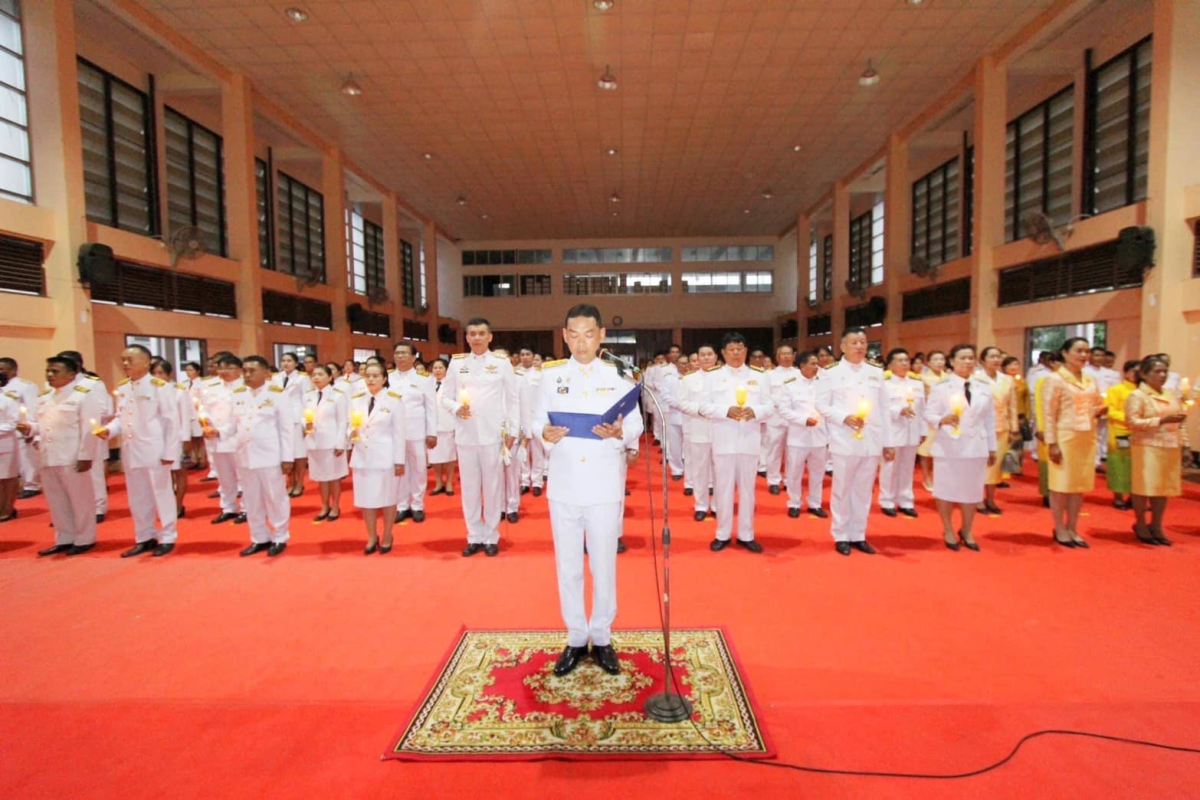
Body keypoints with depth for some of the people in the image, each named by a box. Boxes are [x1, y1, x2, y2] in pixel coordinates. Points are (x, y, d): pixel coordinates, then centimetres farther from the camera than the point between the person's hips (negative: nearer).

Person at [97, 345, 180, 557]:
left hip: (154, 450, -6)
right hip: (130, 451, 7)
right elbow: (121, 418, 14)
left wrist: (169, 452, -12)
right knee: (137, 497, 13)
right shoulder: (121, 388, 10)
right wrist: (108, 429, -8)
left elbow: (171, 421, -10)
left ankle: (167, 538, 14)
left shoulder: (160, 386, -10)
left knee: (161, 494, 3)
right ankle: (144, 538, 25)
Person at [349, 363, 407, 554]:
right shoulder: (356, 399, 6)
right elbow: (351, 426, 12)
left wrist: (399, 460, -8)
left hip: (385, 456, -4)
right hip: (361, 456, 4)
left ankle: (387, 536, 25)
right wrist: (352, 434, -13)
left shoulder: (394, 399, -6)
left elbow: (400, 432, -6)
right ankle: (372, 536, 26)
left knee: (387, 498, 7)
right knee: (365, 498, 9)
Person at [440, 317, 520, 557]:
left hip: (493, 434, -2)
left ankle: (491, 537, 19)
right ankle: (474, 537, 22)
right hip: (465, 435, 2)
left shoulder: (502, 363, 2)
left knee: (493, 486, 5)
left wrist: (513, 431, -2)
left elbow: (514, 399, 3)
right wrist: (456, 408, -11)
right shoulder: (456, 363, 8)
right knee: (469, 487, 9)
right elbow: (445, 396, 10)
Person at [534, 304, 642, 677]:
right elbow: (537, 420, 4)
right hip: (564, 482, 1)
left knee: (604, 564, 9)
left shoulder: (617, 375, 3)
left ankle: (602, 638, 27)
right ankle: (576, 638, 27)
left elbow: (637, 424, 1)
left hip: (605, 484, -1)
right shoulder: (551, 375, 5)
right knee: (567, 565, 10)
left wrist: (620, 432, -20)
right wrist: (545, 433, -18)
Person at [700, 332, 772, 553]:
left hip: (749, 439, 1)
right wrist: (727, 411, -17)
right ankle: (723, 534, 19)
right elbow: (705, 406, -2)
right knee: (723, 487, 6)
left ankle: (746, 535, 22)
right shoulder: (713, 375, 3)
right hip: (723, 439, -1)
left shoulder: (759, 375, 7)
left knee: (747, 487, 9)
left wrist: (755, 411, -17)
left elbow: (770, 407, 4)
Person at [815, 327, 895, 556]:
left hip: (872, 441, 3)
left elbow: (883, 409, 10)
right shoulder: (831, 374, 1)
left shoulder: (876, 373, 11)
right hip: (845, 441, -3)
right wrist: (845, 417, -18)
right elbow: (822, 406, -2)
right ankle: (841, 536, 16)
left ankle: (858, 535, 21)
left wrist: (888, 442, 8)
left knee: (863, 491, 10)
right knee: (842, 490, 4)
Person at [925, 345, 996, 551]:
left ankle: (966, 531, 27)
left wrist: (992, 448, 11)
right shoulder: (941, 387, -4)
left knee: (972, 491, 9)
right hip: (948, 446, -3)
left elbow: (990, 419, 11)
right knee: (946, 489, 4)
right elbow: (929, 414, -7)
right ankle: (948, 531, 23)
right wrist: (942, 419, -28)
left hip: (976, 446, 4)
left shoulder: (984, 387, 9)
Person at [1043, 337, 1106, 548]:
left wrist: (1101, 411, -2)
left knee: (1080, 484, 10)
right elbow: (1049, 414, -11)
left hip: (1087, 438, 6)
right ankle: (1060, 529, 13)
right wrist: (1052, 443, -15)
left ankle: (1072, 528, 21)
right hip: (1065, 436, -6)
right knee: (1061, 484, 1)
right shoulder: (1055, 379, -8)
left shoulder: (1090, 380, 12)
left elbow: (1097, 406, 22)